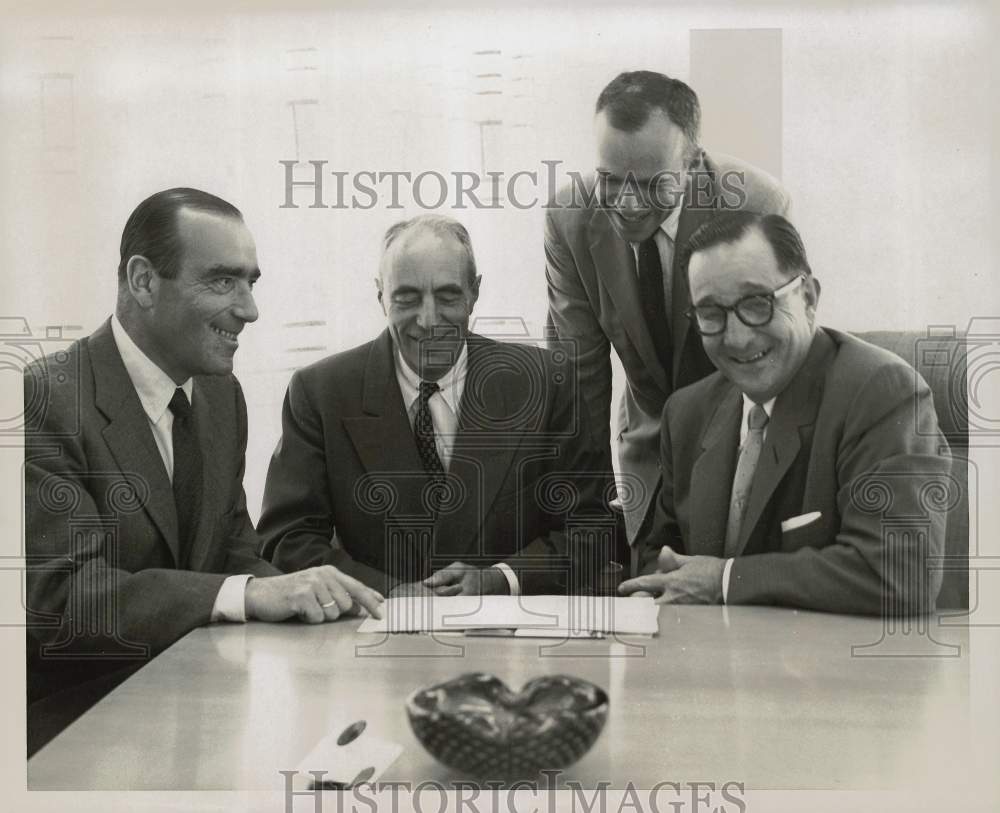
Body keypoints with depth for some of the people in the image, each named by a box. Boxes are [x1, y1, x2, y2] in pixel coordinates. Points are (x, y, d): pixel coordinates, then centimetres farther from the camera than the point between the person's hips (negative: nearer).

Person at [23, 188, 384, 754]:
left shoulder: (223, 394, 9)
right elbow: (56, 594, -25)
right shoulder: (45, 399, -17)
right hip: (71, 721, -7)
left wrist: (294, 596, -13)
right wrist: (248, 594, -34)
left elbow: (234, 555, 10)